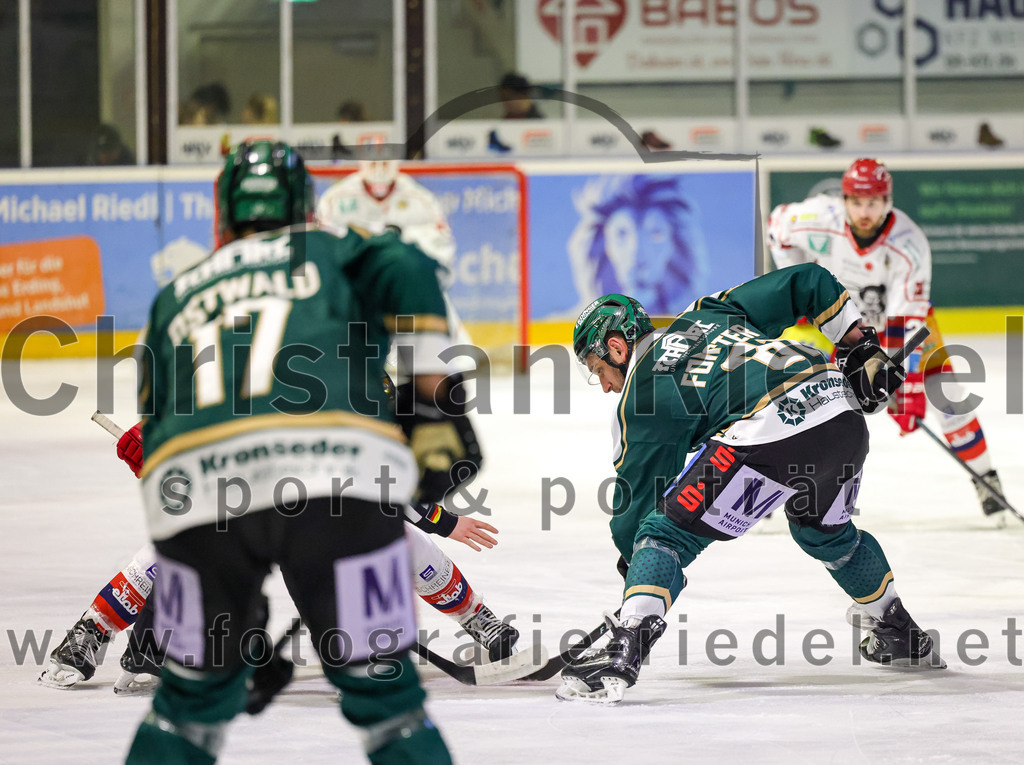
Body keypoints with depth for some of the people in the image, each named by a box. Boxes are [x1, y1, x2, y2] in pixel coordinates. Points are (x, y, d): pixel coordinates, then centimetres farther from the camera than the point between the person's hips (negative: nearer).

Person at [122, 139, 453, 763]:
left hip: (195, 487, 3)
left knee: (192, 697, 21)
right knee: (383, 692, 6)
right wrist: (432, 386, 4)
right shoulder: (332, 252, 25)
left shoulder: (175, 298, 33)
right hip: (340, 475, -2)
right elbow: (406, 273, 3)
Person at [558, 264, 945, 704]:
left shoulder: (640, 396, 11)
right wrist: (863, 346, 29)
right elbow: (806, 282, 25)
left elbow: (640, 491, 12)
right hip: (844, 414, 7)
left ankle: (623, 652, -16)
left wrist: (633, 562, 27)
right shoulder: (710, 313, 29)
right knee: (825, 530, 35)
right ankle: (899, 635, 47)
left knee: (667, 532, 0)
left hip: (770, 433, -7)